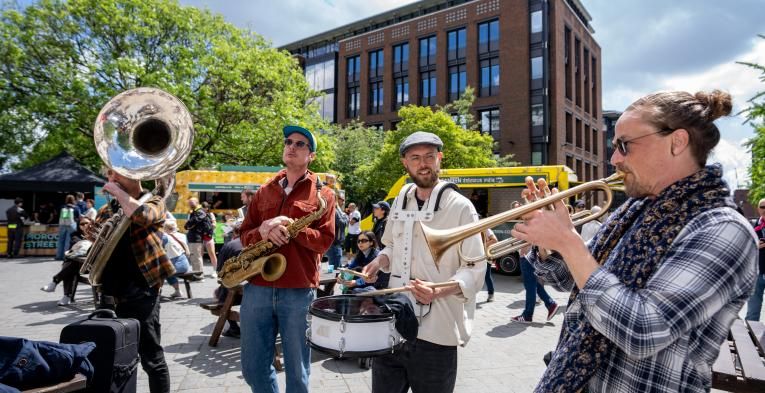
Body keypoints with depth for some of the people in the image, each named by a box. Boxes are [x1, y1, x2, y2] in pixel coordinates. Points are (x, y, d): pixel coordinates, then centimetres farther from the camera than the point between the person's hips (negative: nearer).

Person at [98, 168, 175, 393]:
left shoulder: (154, 202, -1)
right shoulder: (108, 210, 16)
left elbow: (142, 215, -26)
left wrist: (117, 191, -14)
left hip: (140, 293, -6)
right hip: (110, 292, 7)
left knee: (151, 360, 1)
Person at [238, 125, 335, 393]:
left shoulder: (322, 194, 2)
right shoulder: (264, 191, 14)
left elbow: (325, 240, -6)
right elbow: (245, 235, 12)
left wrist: (291, 227, -19)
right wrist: (262, 231, -10)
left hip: (299, 292, -3)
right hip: (257, 288, 4)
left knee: (297, 372, 9)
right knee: (253, 368, 13)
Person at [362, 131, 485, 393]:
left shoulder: (460, 207, -10)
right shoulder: (400, 203, 8)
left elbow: (475, 269, -11)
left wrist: (438, 291, -28)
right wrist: (380, 262, 2)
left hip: (436, 331, -5)